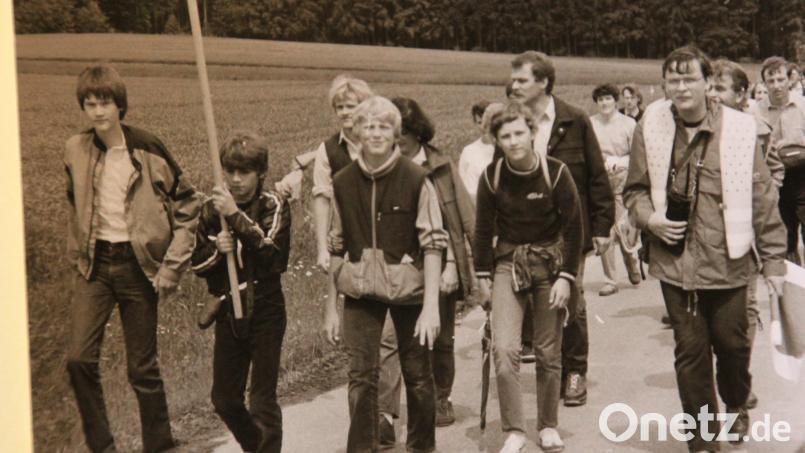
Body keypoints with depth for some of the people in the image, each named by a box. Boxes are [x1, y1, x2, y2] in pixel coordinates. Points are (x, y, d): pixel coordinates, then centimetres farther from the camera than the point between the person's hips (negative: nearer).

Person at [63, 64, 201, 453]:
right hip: (95, 264, 3)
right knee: (79, 358, -9)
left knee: (142, 367, 4)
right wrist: (76, 252, 10)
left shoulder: (147, 149, -9)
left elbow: (187, 205, -4)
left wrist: (172, 266, -7)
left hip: (137, 264, -3)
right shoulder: (75, 151, 2)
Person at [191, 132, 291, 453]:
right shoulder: (212, 210, 3)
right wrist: (216, 250, -14)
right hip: (228, 312, 4)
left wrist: (236, 215, -30)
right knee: (224, 399, 12)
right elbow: (197, 263, 6)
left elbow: (271, 252, -23)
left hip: (265, 310, -4)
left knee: (263, 398, 1)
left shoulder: (273, 206, -7)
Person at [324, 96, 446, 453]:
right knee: (360, 375, -2)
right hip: (360, 289, 2)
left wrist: (431, 305, -13)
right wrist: (330, 308, 7)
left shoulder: (415, 179, -8)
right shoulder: (343, 183, 1)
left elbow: (433, 243, -8)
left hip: (408, 288, -2)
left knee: (417, 374, 8)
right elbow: (334, 248, 7)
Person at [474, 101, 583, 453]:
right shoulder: (492, 176, -8)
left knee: (549, 352, 6)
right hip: (508, 262, 1)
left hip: (550, 261, -1)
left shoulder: (556, 172, -13)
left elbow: (573, 228, -6)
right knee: (504, 349, -13)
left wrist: (566, 277, -9)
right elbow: (483, 228, 4)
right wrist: (482, 275, 4)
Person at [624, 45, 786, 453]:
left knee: (731, 342, 13)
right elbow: (634, 189, 11)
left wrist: (773, 259, -2)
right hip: (675, 262, 1)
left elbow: (762, 198, -2)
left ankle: (737, 406, 45)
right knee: (690, 350, 6)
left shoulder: (738, 129, -7)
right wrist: (649, 217, -9)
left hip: (727, 262, -1)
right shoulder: (650, 128, -1)